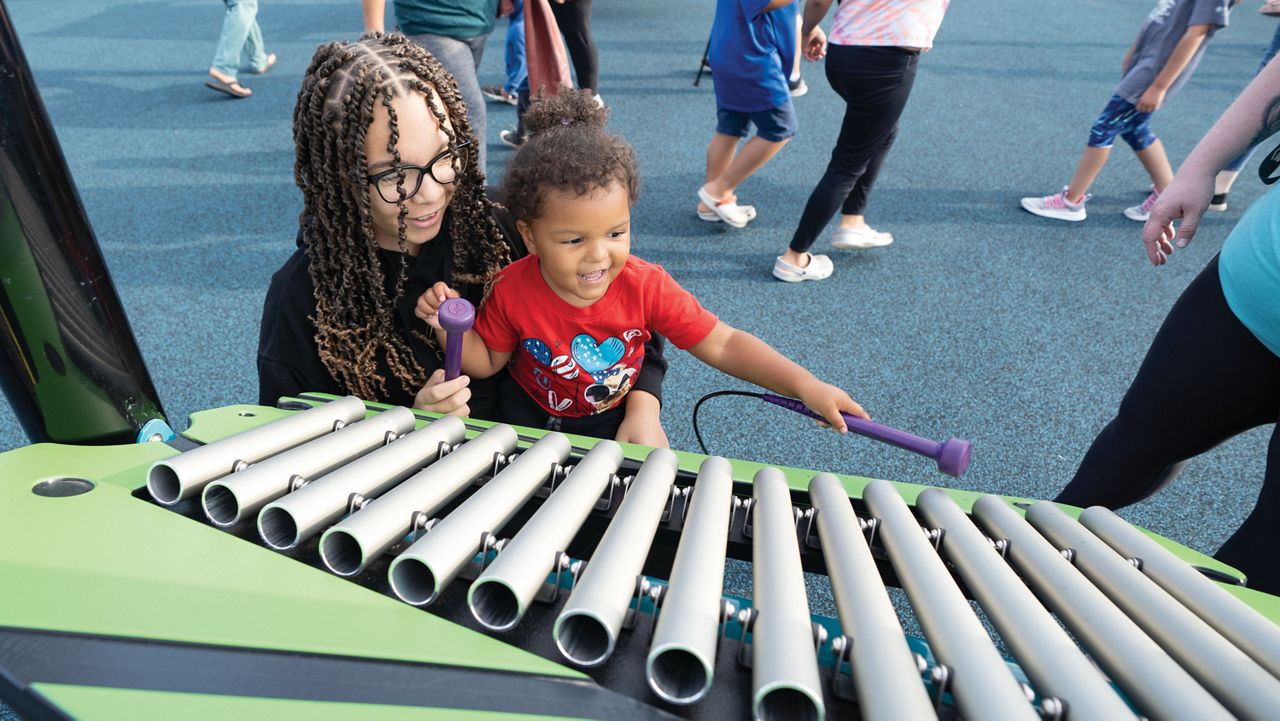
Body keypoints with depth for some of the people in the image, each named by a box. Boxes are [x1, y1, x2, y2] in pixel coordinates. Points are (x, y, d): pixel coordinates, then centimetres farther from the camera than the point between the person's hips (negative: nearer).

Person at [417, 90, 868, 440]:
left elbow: (722, 345, -22)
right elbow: (485, 362, -7)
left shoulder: (645, 287, -25)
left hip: (613, 421, 1)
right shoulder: (512, 291, -24)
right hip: (529, 416, 0)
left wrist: (806, 386, -30)